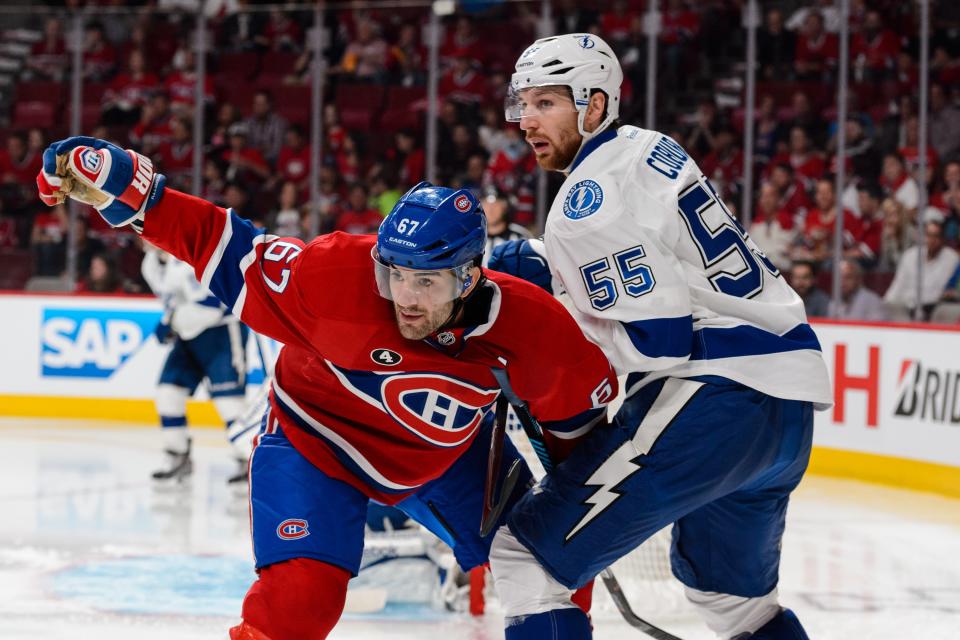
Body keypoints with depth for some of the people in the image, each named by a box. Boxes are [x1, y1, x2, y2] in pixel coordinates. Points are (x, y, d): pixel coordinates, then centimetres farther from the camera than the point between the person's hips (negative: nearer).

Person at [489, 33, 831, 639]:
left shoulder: (586, 200, -11)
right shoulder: (652, 148, 16)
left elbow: (660, 340, -16)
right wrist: (542, 266, 20)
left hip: (719, 399, -10)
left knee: (528, 556, -9)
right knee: (730, 587, 31)